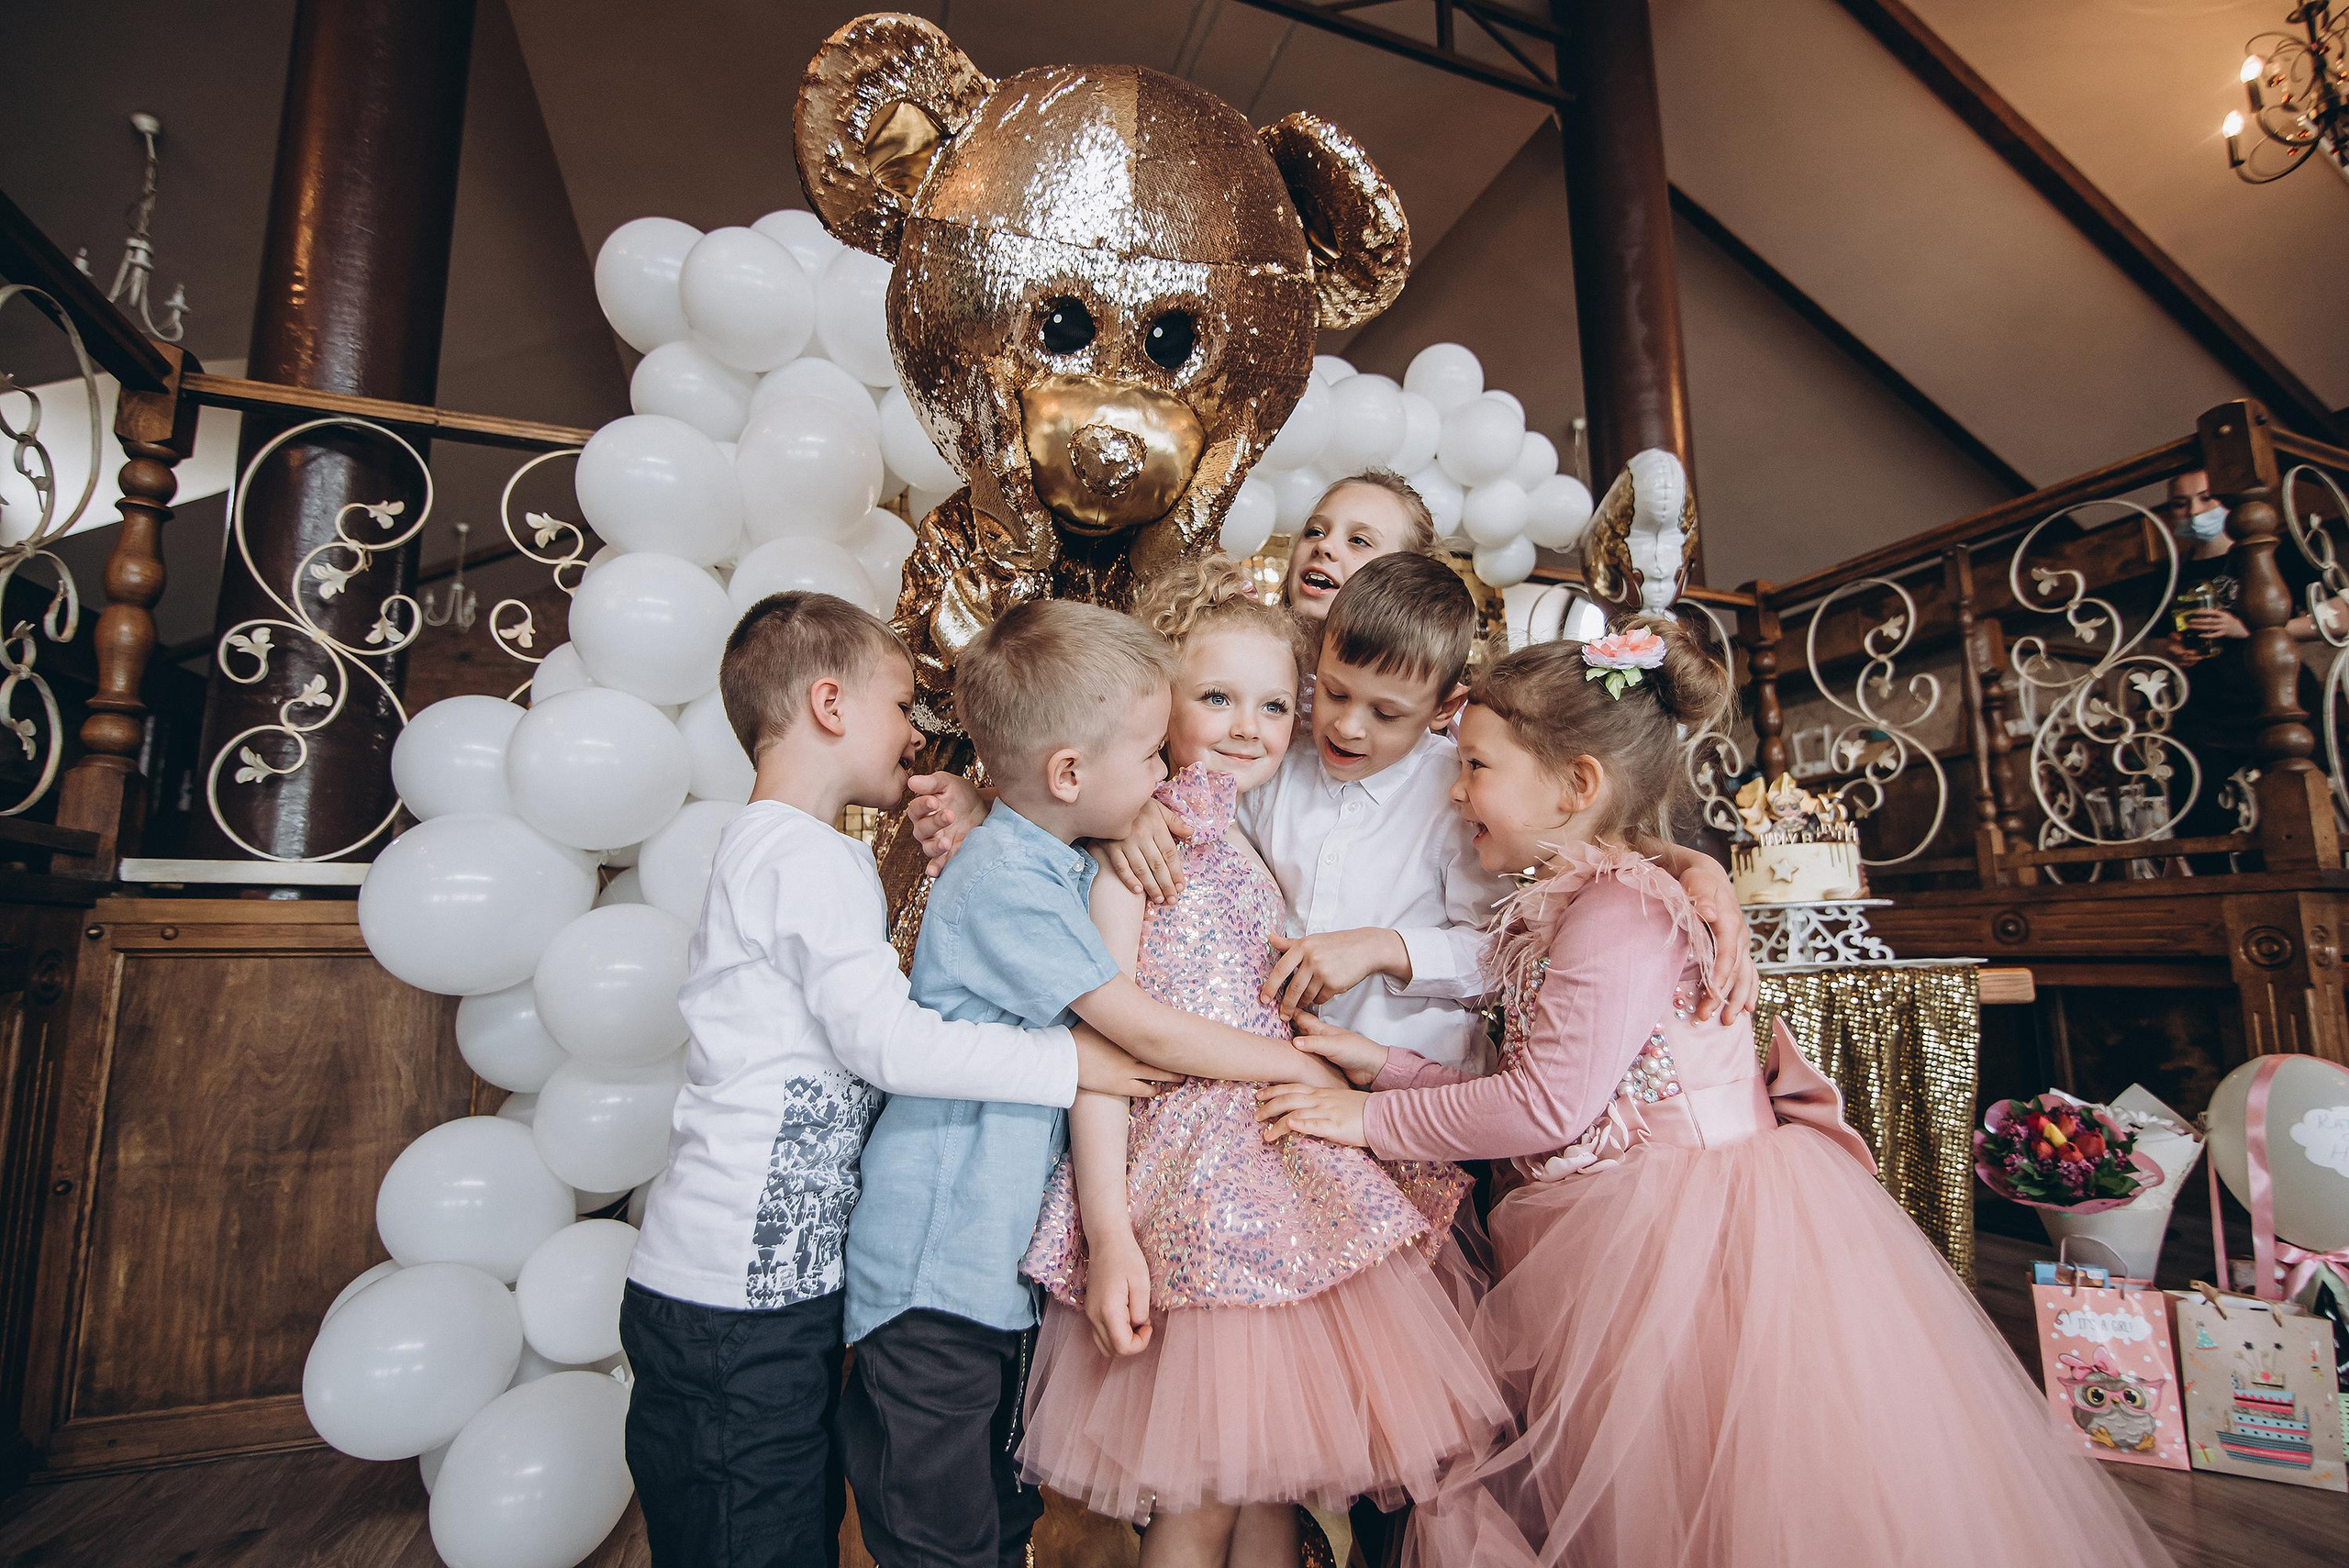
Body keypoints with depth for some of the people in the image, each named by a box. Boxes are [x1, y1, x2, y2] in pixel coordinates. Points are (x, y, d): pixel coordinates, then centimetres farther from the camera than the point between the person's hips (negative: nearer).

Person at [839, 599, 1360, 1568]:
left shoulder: (1056, 867, 7)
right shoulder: (1004, 884, -23)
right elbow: (1148, 1034, -23)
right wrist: (1301, 1062, -11)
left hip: (1007, 1261, 9)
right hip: (936, 1273, -9)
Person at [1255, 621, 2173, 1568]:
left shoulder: (1619, 911, -20)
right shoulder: (1562, 910, 11)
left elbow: (1549, 1104, -24)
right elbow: (1526, 1095, 11)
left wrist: (1376, 1120, -17)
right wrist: (1386, 1066, 5)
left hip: (1681, 1237, -9)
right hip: (1618, 1240, 9)